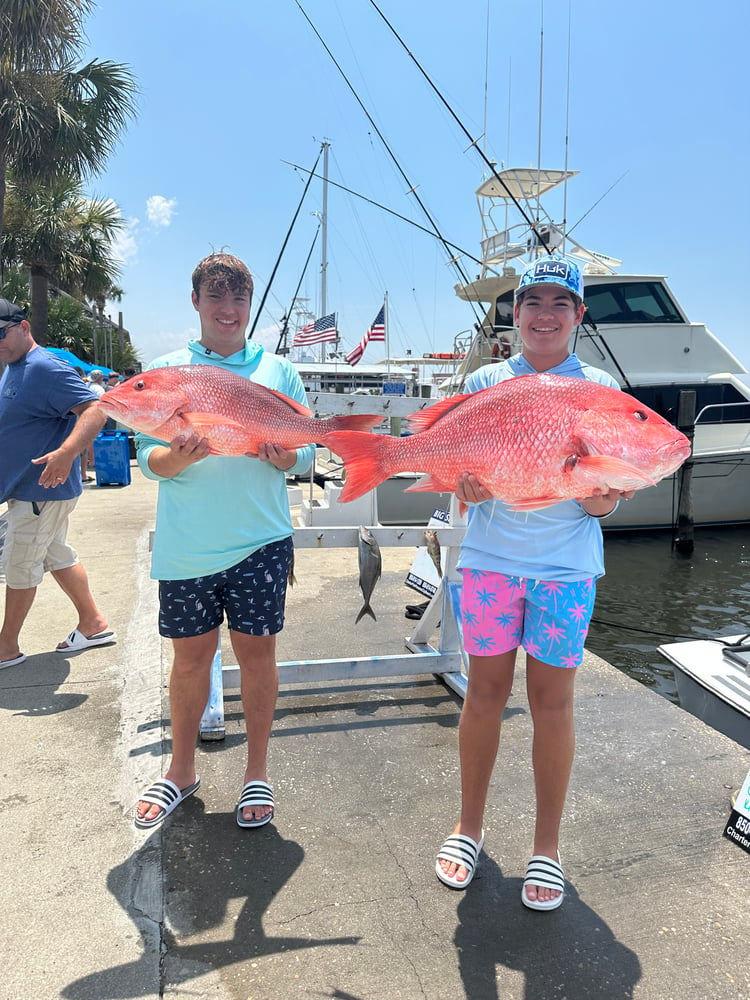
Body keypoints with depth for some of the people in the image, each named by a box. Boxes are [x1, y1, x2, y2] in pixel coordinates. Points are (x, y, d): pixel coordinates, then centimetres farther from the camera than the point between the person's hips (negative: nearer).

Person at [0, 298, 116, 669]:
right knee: (57, 556, 16)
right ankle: (93, 624, 27)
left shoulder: (46, 368, -19)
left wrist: (66, 454, -43)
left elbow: (94, 410, -30)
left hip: (41, 490, -10)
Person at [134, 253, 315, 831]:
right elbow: (147, 458, 0)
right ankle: (182, 770, 33)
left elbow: (306, 453, 4)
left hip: (260, 542, 0)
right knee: (191, 657, 12)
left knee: (256, 653, 7)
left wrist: (283, 456, -19)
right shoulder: (167, 370, 5)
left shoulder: (277, 371, 5)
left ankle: (257, 772, 27)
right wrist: (179, 456, -22)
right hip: (185, 544, 1)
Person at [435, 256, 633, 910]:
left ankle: (547, 845, 25)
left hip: (566, 566, -1)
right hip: (490, 558, 1)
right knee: (485, 691, 9)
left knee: (552, 700, 6)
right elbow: (462, 479, 4)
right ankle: (469, 825, 29)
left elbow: (605, 505, 0)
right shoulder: (485, 383, 5)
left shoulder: (600, 390, 2)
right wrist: (472, 487, -19)